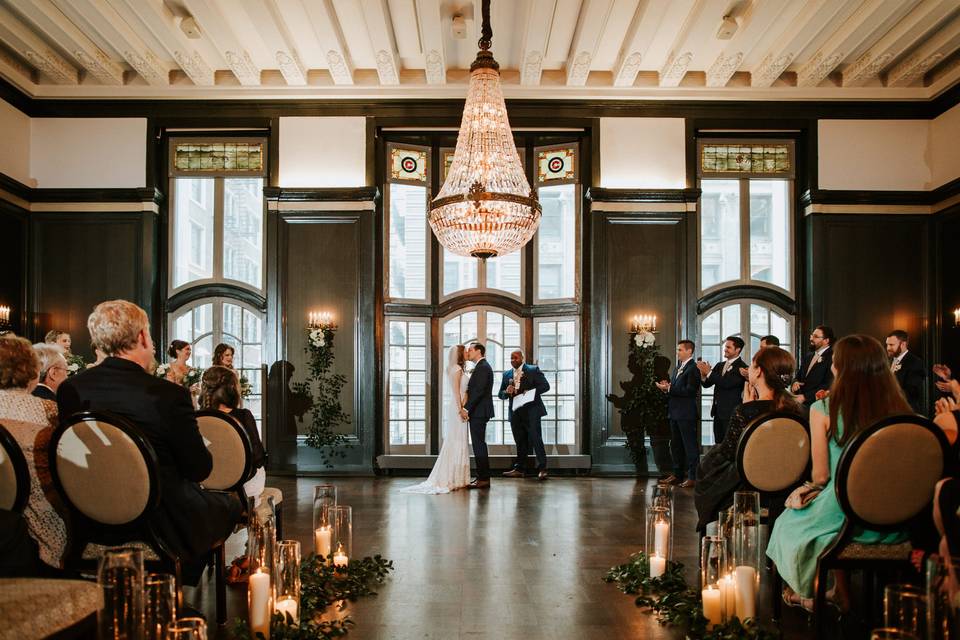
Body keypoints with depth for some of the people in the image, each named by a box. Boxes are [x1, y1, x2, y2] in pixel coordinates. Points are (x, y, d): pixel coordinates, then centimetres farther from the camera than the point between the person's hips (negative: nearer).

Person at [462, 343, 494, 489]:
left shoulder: (483, 367, -13)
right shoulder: (481, 367, 19)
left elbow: (479, 390, -21)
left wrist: (466, 409, -20)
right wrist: (467, 408, 12)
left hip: (479, 412, -10)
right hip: (477, 412, 10)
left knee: (479, 444, -7)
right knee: (479, 444, 12)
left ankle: (484, 479, -4)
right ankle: (482, 477, 17)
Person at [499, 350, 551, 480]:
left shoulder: (533, 370, 3)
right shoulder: (506, 374, 16)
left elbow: (545, 386, -3)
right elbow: (500, 394, 15)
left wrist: (530, 392, -17)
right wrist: (507, 392, -8)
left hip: (531, 411, -4)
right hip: (515, 412, 5)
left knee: (536, 439, -9)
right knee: (520, 442, 10)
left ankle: (542, 469, -5)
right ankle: (518, 469, 16)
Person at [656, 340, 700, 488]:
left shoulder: (693, 368, -13)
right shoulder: (678, 368, 17)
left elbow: (690, 391, -22)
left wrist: (669, 388, -21)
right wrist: (667, 387, 1)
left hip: (686, 413, -10)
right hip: (675, 412, 10)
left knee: (690, 445, -3)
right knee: (676, 445, 15)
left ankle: (693, 476, 3)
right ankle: (678, 474, 25)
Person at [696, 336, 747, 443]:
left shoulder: (741, 367, -9)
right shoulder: (719, 365, 13)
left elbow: (727, 383, -22)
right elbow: (706, 384, 12)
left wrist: (709, 372, -18)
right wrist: (703, 374, -9)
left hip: (731, 412, -7)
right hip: (718, 411, 7)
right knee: (718, 444, 9)